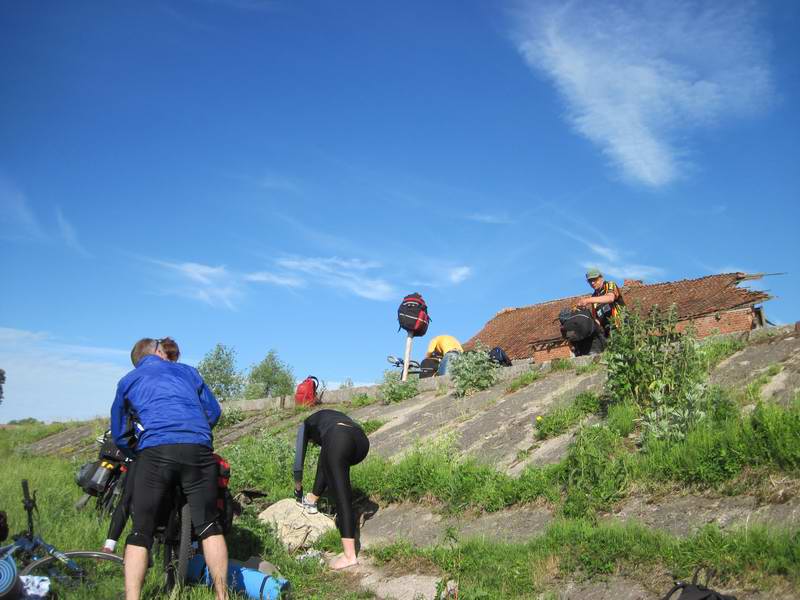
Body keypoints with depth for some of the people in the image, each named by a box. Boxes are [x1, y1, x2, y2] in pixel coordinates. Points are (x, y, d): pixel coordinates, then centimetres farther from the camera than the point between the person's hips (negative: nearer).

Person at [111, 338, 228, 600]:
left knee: (140, 533, 6)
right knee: (209, 526, 10)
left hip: (154, 452, -1)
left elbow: (118, 434, 27)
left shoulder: (127, 381, 25)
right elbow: (214, 412, 27)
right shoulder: (187, 371, 26)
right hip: (198, 450, 1)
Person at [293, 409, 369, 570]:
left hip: (338, 440, -5)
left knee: (342, 498, -3)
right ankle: (312, 500, 41)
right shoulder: (331, 419, 45)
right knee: (327, 459, 38)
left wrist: (298, 487, 51)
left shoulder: (306, 425, 35)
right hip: (361, 441, 5)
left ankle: (350, 556, -9)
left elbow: (299, 456, 38)